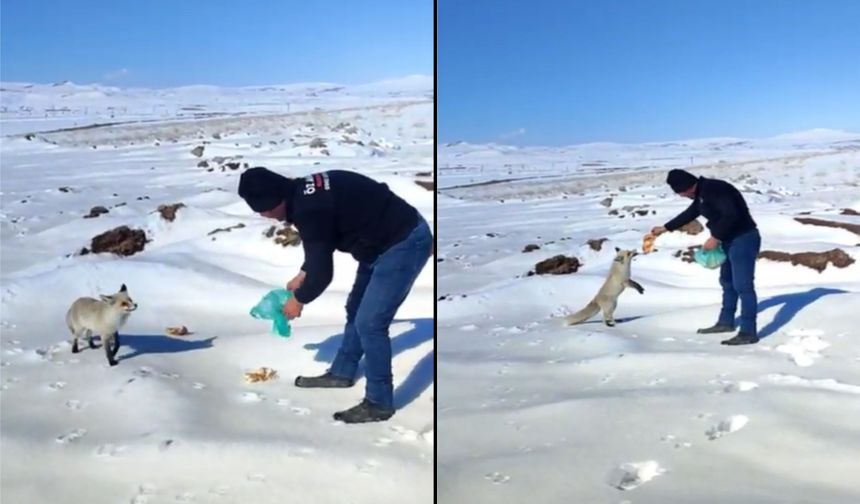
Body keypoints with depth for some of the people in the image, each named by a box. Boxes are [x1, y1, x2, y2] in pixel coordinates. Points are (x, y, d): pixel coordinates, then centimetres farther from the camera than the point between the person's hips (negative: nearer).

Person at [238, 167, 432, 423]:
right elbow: (321, 244, 23)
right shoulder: (306, 193, 5)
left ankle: (379, 403, 6)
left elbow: (323, 273, -18)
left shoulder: (308, 210, -25)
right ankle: (341, 373, 38)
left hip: (406, 242, -11)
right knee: (355, 309, 20)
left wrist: (299, 300, -1)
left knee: (369, 322, -8)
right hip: (387, 239, 11)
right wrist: (302, 275, 22)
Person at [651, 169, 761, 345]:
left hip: (743, 240, -11)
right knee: (727, 281, 20)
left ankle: (749, 332, -6)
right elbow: (689, 213, 28)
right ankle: (726, 322, 33)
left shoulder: (714, 189, -22)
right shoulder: (701, 194, 12)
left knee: (743, 285, -10)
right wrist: (665, 228, 34)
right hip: (731, 241, 11)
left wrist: (715, 237, -23)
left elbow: (731, 215, -30)